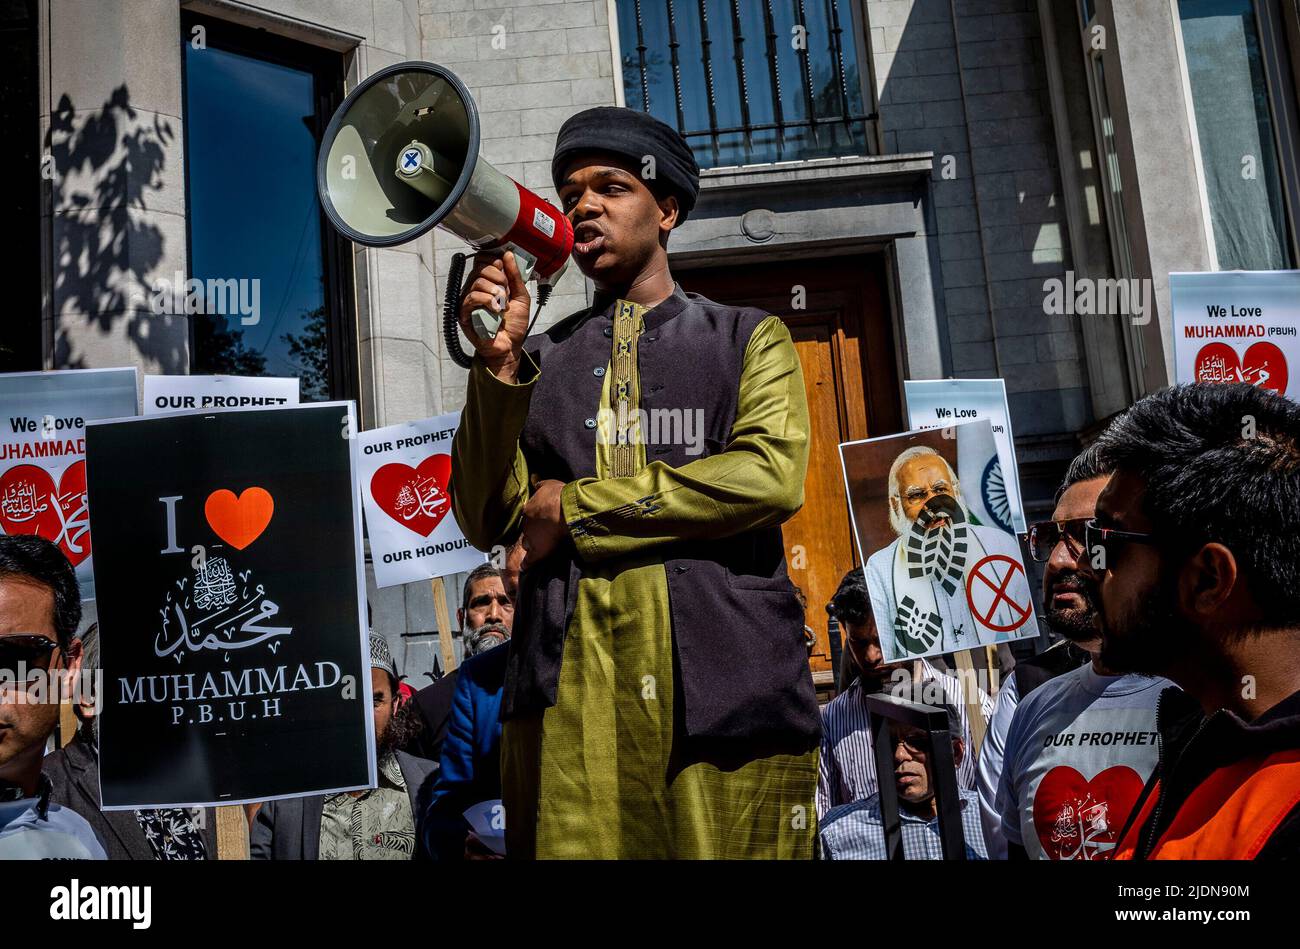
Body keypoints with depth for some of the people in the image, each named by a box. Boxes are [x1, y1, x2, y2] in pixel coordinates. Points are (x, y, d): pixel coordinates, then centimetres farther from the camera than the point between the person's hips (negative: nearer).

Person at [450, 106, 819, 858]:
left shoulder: (750, 338, 13)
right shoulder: (541, 358, 18)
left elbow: (772, 476, -6)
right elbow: (488, 522, 8)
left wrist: (577, 508, -4)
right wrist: (497, 363, -5)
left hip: (722, 675, -1)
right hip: (570, 682, 1)